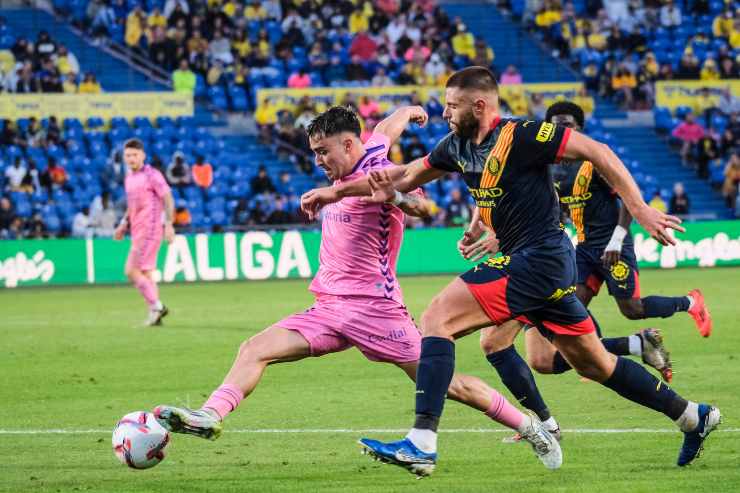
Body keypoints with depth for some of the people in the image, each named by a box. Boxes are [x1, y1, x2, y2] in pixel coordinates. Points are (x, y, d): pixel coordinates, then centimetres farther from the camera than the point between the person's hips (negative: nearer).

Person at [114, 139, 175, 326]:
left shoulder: (151, 175, -10)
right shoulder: (129, 178, 16)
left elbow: (168, 199, -12)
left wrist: (169, 225, -19)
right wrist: (123, 225, 17)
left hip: (149, 230, -9)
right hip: (138, 232, 9)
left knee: (132, 271, -13)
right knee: (145, 274, 9)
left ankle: (156, 306, -9)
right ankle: (155, 313, 11)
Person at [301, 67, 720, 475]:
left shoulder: (520, 136, -15)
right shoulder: (459, 146, 9)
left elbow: (596, 152, -14)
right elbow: (404, 178, 21)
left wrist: (641, 211, -18)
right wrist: (336, 192, 18)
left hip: (539, 257, -9)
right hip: (533, 262, 9)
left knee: (437, 318, -17)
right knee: (592, 363, 17)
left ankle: (422, 445, -24)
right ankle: (694, 417, 29)